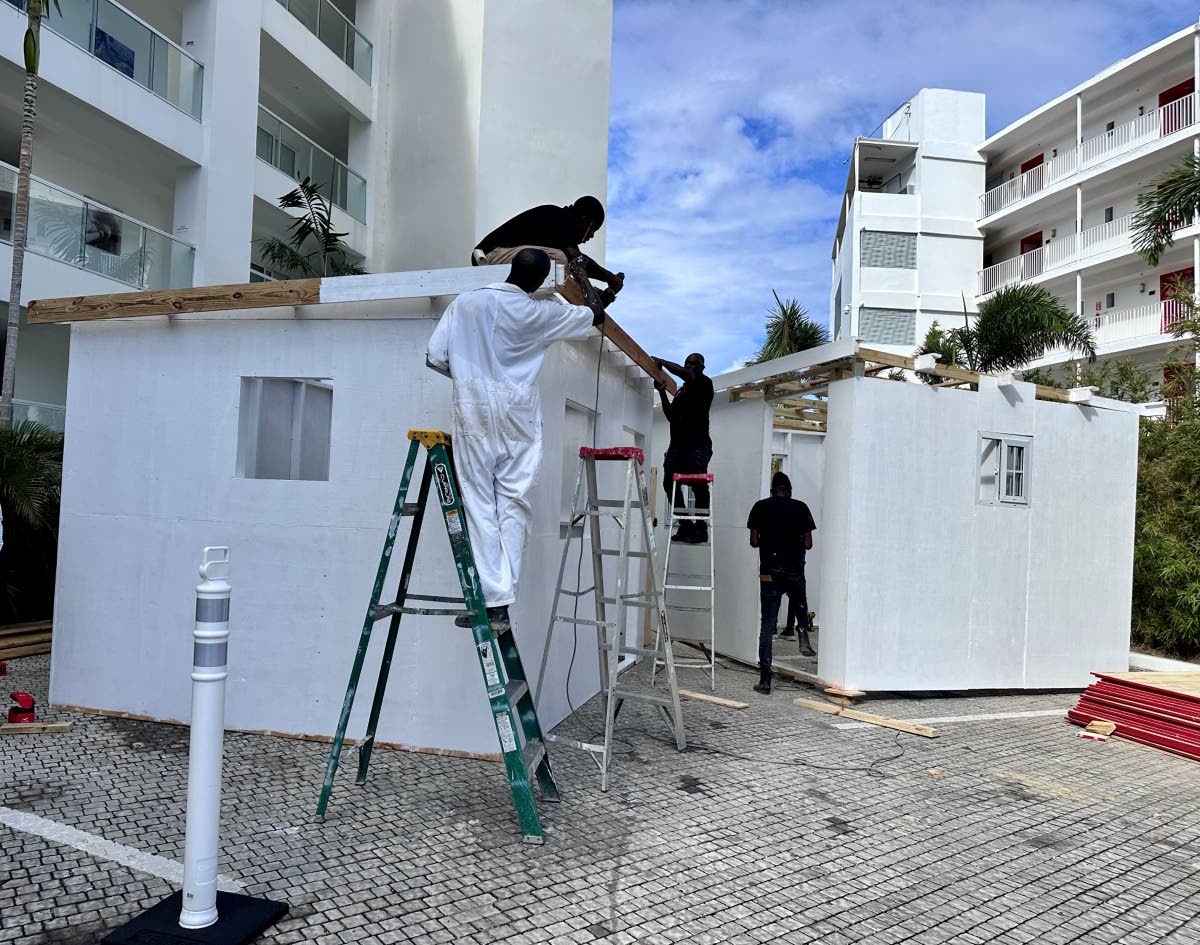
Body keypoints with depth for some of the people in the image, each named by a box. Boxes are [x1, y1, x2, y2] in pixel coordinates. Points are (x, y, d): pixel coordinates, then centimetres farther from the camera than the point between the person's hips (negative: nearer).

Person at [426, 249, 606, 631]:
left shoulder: (465, 303, 2)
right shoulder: (539, 313, 0)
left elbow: (435, 357, 2)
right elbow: (593, 316, 16)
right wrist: (597, 300, 40)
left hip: (472, 412, 1)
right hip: (517, 416, -1)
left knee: (480, 506, 1)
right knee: (513, 505, 1)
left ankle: (491, 602, -4)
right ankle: (503, 601, -4)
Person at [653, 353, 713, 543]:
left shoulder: (704, 383, 3)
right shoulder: (681, 391, 25)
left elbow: (683, 373, -16)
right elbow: (670, 416, 18)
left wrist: (662, 362, -7)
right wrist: (662, 392, 11)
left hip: (697, 444, -7)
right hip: (677, 443, 7)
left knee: (698, 485, -12)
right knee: (670, 482, -4)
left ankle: (701, 529, -7)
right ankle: (685, 526, 1)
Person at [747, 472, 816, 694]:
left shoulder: (760, 507, 1)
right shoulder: (801, 508, 1)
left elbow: (754, 541, -1)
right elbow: (808, 544, -1)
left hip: (770, 571, 0)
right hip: (795, 570, 0)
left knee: (767, 625, 0)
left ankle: (765, 680, -2)